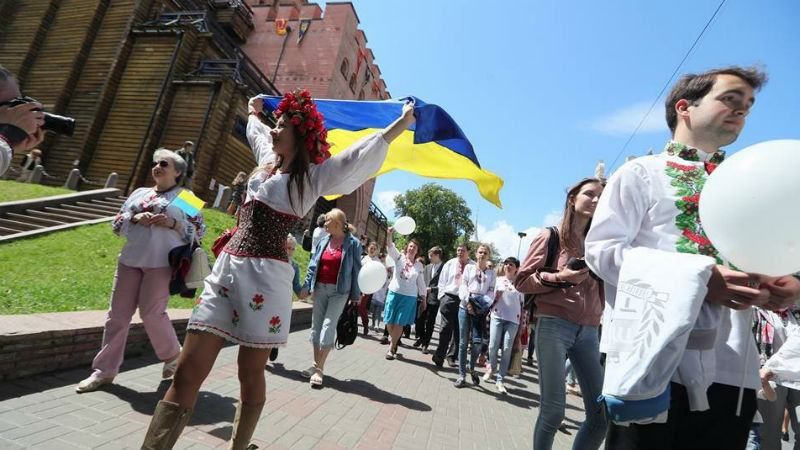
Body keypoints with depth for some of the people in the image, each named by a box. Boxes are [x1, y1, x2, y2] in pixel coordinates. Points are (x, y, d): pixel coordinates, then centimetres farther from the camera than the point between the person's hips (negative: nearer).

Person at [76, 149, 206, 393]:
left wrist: (172, 223, -15)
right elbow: (117, 223, 15)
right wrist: (135, 218, -5)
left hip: (162, 263, -5)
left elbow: (199, 230, 0)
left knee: (151, 313, -6)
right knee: (118, 314, 7)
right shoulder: (139, 193, 18)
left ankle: (173, 354, 18)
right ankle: (104, 370, 18)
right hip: (130, 261, 6)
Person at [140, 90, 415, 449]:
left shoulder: (313, 176, 0)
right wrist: (255, 111, 58)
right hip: (225, 268, 6)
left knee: (250, 375, 7)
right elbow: (256, 130, 43)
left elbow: (365, 152, -8)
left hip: (265, 276, -6)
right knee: (187, 372, 1)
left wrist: (403, 122, -8)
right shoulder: (267, 160, 20)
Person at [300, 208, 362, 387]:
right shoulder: (323, 241, 7)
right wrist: (307, 285, 7)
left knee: (328, 326, -8)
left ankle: (319, 369, -1)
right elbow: (313, 264, 12)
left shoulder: (353, 243, -5)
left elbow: (356, 269, -3)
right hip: (320, 288, 5)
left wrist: (355, 294, -4)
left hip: (339, 291, -5)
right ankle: (316, 365, 23)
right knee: (316, 325, 9)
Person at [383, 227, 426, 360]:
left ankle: (391, 348, 13)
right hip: (394, 292, 0)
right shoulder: (399, 257, 0)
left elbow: (421, 282, 9)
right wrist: (389, 235, -38)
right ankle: (393, 338, 35)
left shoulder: (419, 265, 4)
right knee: (389, 321, 5)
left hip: (409, 296, 0)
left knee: (399, 323, 0)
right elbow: (391, 247, -19)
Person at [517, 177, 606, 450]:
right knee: (553, 410, -4)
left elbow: (600, 289, 22)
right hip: (553, 326, -5)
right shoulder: (551, 236, 2)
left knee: (602, 413, 2)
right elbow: (522, 281, -3)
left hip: (589, 332, 5)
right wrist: (559, 277, -15)